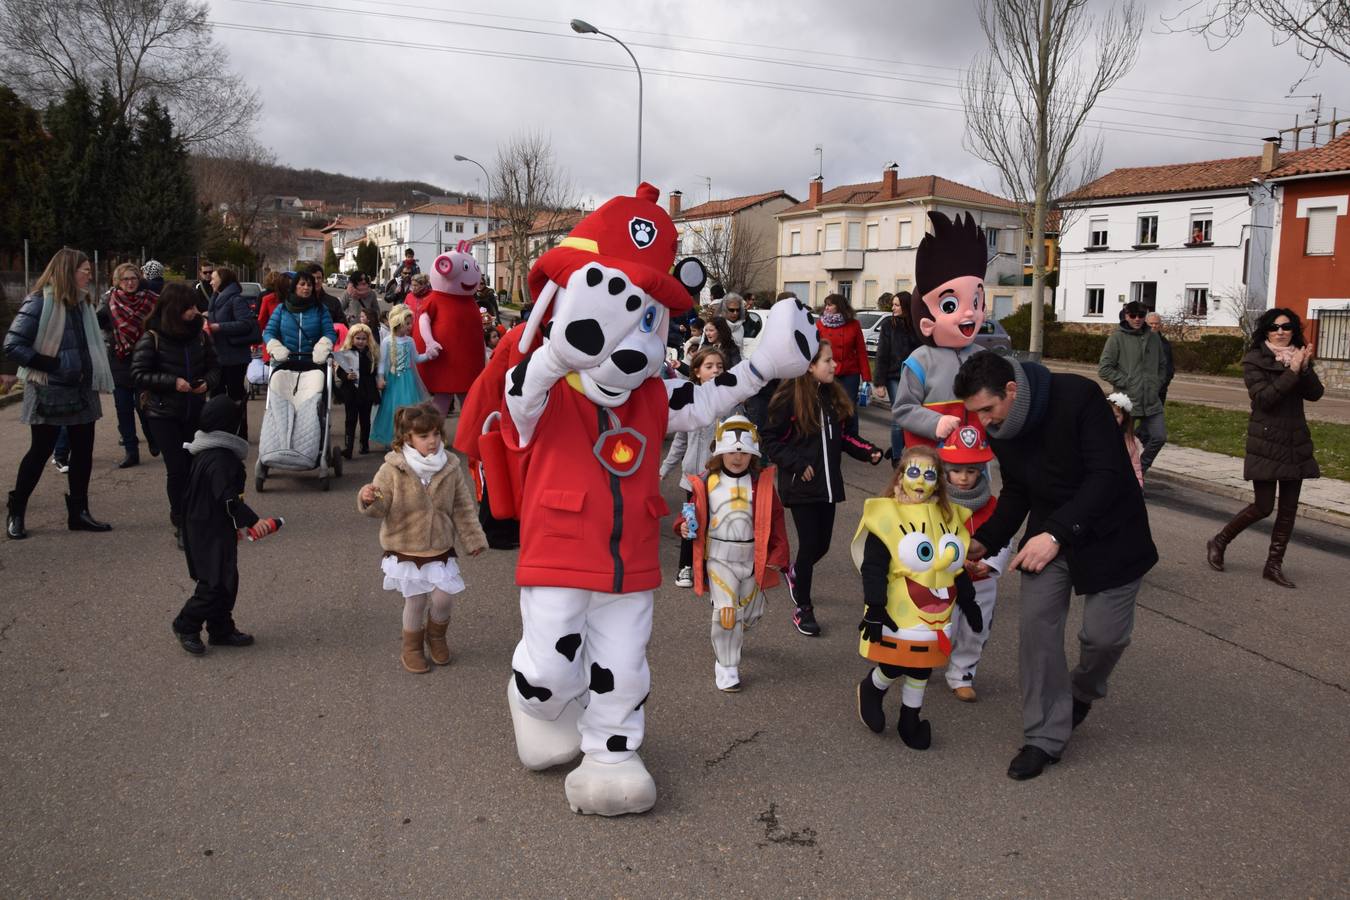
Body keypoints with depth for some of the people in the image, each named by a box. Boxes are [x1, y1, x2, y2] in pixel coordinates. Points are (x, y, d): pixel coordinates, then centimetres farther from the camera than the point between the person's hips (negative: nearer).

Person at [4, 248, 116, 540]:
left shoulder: (83, 301, 8)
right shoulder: (40, 302, -14)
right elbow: (12, 345, -16)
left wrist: (96, 374, 6)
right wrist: (51, 365, -19)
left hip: (82, 390, 7)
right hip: (51, 391, -7)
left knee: (83, 452, 8)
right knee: (40, 452, 3)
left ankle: (78, 512, 18)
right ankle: (15, 513, 18)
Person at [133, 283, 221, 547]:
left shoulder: (199, 334, 3)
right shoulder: (151, 338, -8)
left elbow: (214, 365, 11)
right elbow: (139, 374, -7)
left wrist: (208, 382, -11)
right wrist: (172, 382, -19)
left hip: (195, 411, 3)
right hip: (163, 414, -3)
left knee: (195, 465, 1)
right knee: (177, 468, -7)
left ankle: (183, 519, 19)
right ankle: (181, 525, 6)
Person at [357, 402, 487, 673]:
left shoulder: (451, 468, -5)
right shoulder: (393, 470, -13)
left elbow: (463, 508, 3)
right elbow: (380, 508, -12)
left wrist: (473, 539, 6)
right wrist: (368, 500, -34)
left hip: (440, 549, 2)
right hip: (405, 551, -2)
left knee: (442, 599, 1)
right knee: (415, 601, 7)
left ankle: (436, 636, 33)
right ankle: (411, 648, 31)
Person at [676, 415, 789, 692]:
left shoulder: (762, 482, -2)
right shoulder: (706, 483, -4)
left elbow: (776, 519, -1)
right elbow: (697, 515, 6)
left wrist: (777, 556, -6)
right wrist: (685, 527, -16)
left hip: (753, 558, 2)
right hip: (719, 557, -2)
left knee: (751, 612, 16)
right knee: (726, 612, -10)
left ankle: (730, 637, 48)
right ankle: (726, 666, 8)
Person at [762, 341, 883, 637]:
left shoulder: (833, 396, 5)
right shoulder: (790, 398, -14)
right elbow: (771, 440, -10)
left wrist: (868, 451, 1)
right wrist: (797, 463, -17)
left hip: (828, 483, 6)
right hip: (801, 485, -6)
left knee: (822, 544, 12)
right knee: (809, 544, -3)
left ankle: (797, 573, 45)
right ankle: (802, 608, 14)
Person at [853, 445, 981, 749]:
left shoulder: (948, 516, 5)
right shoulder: (886, 516, -14)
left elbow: (957, 566, 15)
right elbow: (873, 568, -16)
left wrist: (968, 602, 16)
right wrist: (875, 610, -20)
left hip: (935, 617, 5)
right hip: (897, 617, -5)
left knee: (921, 670, 15)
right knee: (893, 667, 4)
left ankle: (910, 720, 33)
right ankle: (870, 689, 36)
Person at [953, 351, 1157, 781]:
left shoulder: (1079, 397, -27)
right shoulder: (1000, 427, -7)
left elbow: (1107, 476, -29)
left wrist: (1056, 534, -35)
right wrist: (987, 540, -7)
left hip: (1108, 532, -4)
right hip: (1049, 534, 5)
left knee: (1104, 633, -4)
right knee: (1037, 627, -4)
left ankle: (1082, 691, 31)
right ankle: (1045, 737, 7)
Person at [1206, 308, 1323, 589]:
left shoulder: (1298, 357, 8)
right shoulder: (1255, 360, -6)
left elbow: (1315, 394, -4)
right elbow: (1263, 398, -18)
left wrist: (1305, 367, -19)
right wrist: (1292, 371, -22)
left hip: (1296, 442, 5)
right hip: (1266, 442, -5)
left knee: (1289, 507, 5)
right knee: (1263, 506, -6)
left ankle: (1274, 565, 14)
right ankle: (1218, 542, 15)